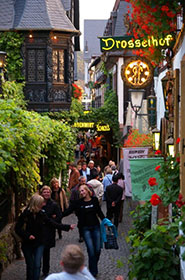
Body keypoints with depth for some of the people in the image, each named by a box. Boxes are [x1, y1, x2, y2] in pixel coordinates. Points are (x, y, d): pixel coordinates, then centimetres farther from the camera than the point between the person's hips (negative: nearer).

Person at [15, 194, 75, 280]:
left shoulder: (41, 214, -3)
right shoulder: (25, 214, -13)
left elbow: (52, 223, 2)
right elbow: (17, 228, -9)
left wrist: (67, 227, -1)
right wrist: (27, 235, -22)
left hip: (39, 243, 2)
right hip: (27, 244, -2)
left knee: (37, 265, -8)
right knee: (30, 266, 6)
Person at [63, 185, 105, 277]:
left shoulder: (94, 200, 2)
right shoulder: (79, 203, -3)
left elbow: (99, 212, 14)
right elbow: (68, 211, -6)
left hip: (96, 227, 2)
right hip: (86, 228, -2)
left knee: (98, 249, 3)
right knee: (91, 250, -9)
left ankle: (93, 268, 27)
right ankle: (93, 272, 3)